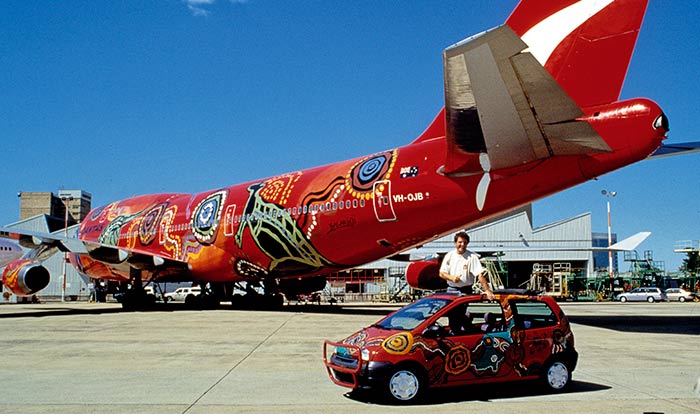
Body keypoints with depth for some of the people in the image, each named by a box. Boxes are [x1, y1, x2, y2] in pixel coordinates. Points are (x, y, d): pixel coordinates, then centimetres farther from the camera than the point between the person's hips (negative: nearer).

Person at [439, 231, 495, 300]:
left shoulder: (472, 257, -7)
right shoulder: (449, 256, 4)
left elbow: (480, 275, -14)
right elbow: (441, 273, 6)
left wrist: (487, 290, -24)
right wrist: (452, 278, -14)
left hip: (466, 291, -3)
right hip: (451, 290, 3)